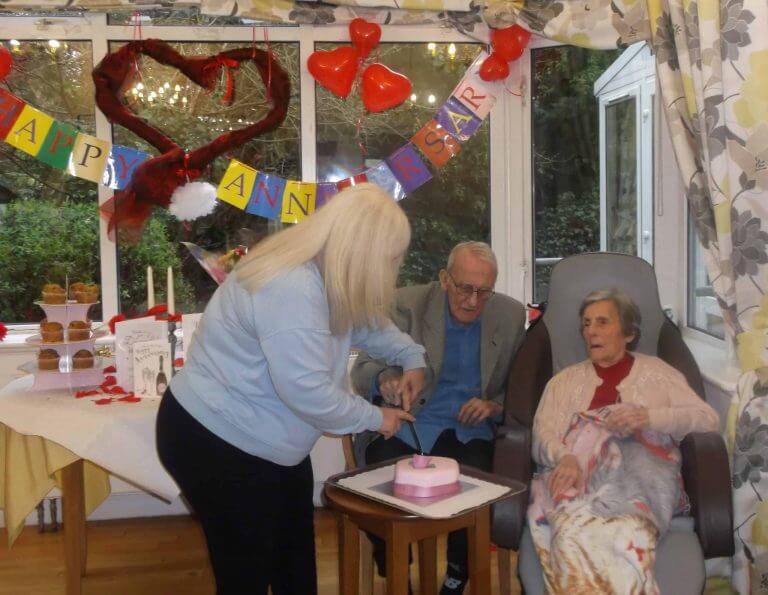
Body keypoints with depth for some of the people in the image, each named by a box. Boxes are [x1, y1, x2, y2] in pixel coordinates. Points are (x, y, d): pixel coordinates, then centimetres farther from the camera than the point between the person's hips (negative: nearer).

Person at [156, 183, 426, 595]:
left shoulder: (323, 275, 1)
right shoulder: (290, 289, -32)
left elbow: (364, 319, 20)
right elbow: (308, 392, -32)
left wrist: (411, 356, 9)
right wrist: (373, 417, -17)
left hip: (268, 441, 10)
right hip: (215, 441, -10)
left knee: (297, 560, 21)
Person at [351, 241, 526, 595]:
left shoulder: (511, 316, 4)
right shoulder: (407, 304, -5)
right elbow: (363, 369, -8)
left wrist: (495, 405, -10)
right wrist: (384, 379, -32)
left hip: (467, 430, 1)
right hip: (405, 425, -1)